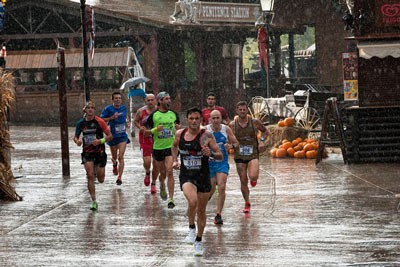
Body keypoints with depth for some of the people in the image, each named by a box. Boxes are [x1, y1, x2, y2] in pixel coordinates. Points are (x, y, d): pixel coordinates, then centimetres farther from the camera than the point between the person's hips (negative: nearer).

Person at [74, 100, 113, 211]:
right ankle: (94, 201, -7)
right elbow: (76, 137, 12)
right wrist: (77, 141, -12)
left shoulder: (99, 121, -7)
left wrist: (100, 141, -21)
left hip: (99, 152, -1)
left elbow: (110, 136, -5)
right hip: (87, 152, 1)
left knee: (101, 180, 3)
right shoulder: (81, 123, 2)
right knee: (90, 176, -13)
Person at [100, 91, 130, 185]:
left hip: (122, 136, 1)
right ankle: (114, 164, 53)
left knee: (120, 157, -13)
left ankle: (119, 177, -10)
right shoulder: (108, 109, -12)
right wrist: (111, 118, -23)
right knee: (114, 157, 15)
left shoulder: (123, 107, 0)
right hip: (112, 136, -1)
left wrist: (127, 121, 5)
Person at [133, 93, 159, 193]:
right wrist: (140, 127, -6)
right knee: (147, 162, -13)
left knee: (156, 164, 2)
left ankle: (153, 184, 21)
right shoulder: (141, 111, -2)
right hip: (145, 139, -1)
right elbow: (135, 121, 14)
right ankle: (147, 173, 24)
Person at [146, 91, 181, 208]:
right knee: (162, 173, 11)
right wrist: (155, 129, -19)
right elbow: (146, 131, 0)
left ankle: (171, 199, -12)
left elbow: (179, 126, 21)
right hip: (158, 147, 0)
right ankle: (162, 186, 47)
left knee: (169, 172, -13)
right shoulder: (153, 115, -3)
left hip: (171, 147, 0)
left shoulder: (173, 113, 5)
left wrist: (178, 127, -3)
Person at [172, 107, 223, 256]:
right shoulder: (180, 134, -1)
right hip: (186, 176, 0)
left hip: (203, 177, 0)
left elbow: (220, 156, -9)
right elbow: (175, 146, 23)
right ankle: (191, 228, -1)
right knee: (192, 201, -28)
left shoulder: (207, 135, -10)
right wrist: (175, 160, 11)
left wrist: (210, 154, -28)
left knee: (201, 211, 10)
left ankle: (198, 241, 30)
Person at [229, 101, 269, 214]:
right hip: (239, 156, 2)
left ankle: (253, 179, 16)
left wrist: (262, 140, -5)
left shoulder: (255, 122, -4)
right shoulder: (232, 125, -2)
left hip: (253, 155, -2)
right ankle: (247, 204, 23)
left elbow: (265, 131, 13)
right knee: (243, 181, 3)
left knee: (253, 177, -23)